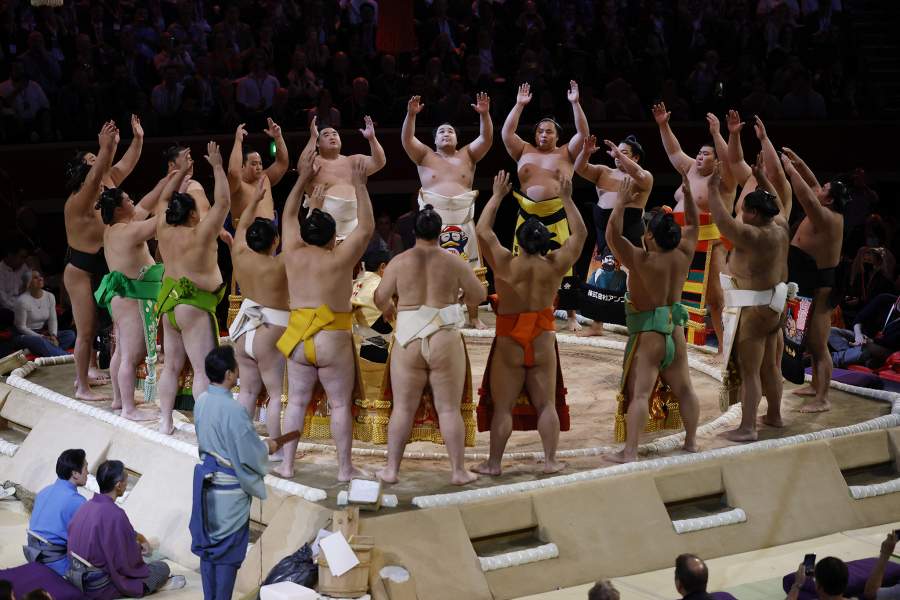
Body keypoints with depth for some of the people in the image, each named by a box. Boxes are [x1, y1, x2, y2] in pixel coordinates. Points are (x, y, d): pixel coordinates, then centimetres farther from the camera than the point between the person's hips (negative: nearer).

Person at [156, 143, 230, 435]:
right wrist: (217, 166, -8)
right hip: (194, 306, -7)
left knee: (171, 365, 14)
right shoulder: (200, 234, -16)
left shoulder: (164, 230, 1)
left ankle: (165, 421, 18)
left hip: (168, 302, 7)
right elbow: (223, 201, -15)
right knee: (203, 369, -8)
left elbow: (164, 198, 18)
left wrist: (182, 171, 21)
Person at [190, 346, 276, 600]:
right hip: (230, 489, -7)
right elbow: (248, 454, -19)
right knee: (228, 552, 5)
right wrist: (266, 447, 3)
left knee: (207, 545, 16)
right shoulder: (233, 410, -25)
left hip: (206, 482, 7)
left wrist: (256, 444, 18)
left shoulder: (201, 401, -2)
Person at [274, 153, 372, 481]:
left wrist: (303, 178, 19)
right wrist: (359, 185, -1)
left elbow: (289, 215, 16)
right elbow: (366, 227, -4)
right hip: (333, 342, -4)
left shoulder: (293, 255, 2)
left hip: (298, 340, 4)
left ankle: (287, 465, 13)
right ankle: (345, 468, 8)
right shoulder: (339, 258, -10)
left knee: (296, 402, 12)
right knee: (340, 405, 5)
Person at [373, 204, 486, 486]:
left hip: (408, 342, 1)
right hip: (446, 343, -1)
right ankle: (458, 471, 9)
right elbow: (479, 296, 5)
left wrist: (388, 309, 25)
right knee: (449, 409, 5)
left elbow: (381, 298, 3)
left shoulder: (399, 262, -3)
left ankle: (391, 469, 12)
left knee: (403, 408, 9)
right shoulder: (454, 262, -3)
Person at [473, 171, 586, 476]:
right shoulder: (555, 266, -7)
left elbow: (482, 230, -5)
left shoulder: (506, 264, -14)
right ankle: (550, 460, 10)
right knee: (546, 405, 10)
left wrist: (498, 196, 1)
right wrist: (566, 197, 9)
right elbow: (579, 233, 6)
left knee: (502, 407, 4)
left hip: (509, 344, -2)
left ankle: (494, 463, 6)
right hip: (543, 344, 2)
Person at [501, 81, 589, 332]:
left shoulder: (566, 153, 7)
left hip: (556, 217, -2)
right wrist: (519, 105, -3)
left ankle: (571, 318, 0)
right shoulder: (524, 151, 13)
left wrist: (575, 103, -11)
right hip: (527, 215, 3)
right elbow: (506, 133, 2)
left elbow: (583, 133, -5)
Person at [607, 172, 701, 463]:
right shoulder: (682, 255, -2)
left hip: (647, 336, -6)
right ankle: (691, 441, 27)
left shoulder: (641, 261, -19)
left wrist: (621, 202, -19)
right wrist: (688, 193, 10)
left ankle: (630, 452, -15)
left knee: (639, 393, -11)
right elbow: (693, 223, 13)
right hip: (675, 332, 6)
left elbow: (612, 235, -22)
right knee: (683, 388, 18)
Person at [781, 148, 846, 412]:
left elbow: (806, 195, -33)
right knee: (813, 342, 20)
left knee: (817, 344, -8)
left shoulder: (827, 218, -21)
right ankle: (817, 386, 32)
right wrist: (797, 162, 12)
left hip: (818, 291, -11)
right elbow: (812, 185, 18)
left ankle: (822, 399, -7)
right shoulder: (826, 213, 5)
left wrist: (791, 170, -23)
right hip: (811, 288, 11)